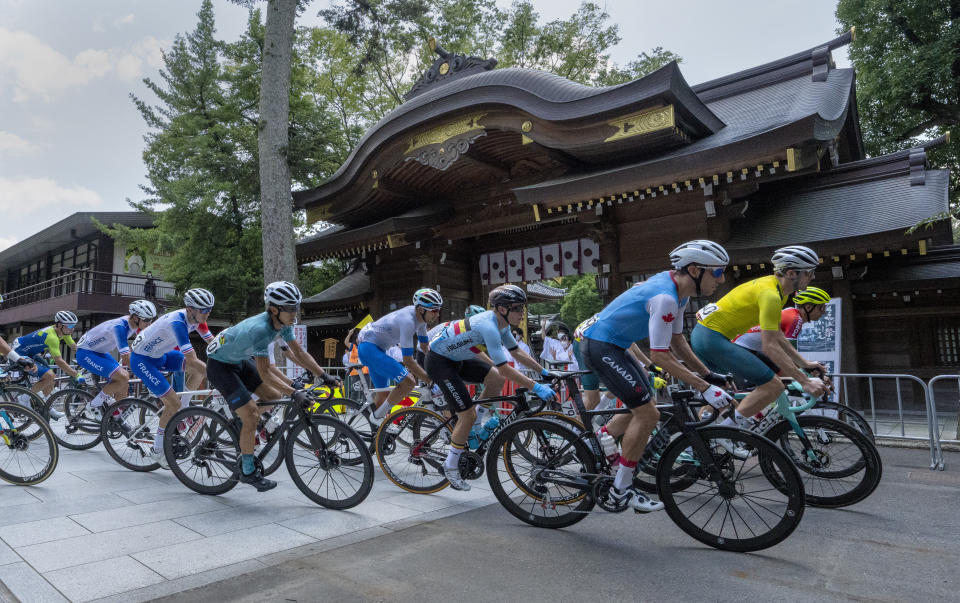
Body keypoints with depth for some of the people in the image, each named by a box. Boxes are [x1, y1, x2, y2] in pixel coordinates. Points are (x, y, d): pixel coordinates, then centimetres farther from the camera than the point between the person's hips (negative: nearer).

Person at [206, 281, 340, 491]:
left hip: (239, 361, 8)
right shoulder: (260, 329, -35)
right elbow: (264, 374, -33)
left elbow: (299, 352, -4)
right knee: (251, 415, -13)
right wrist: (294, 393, -37)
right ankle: (248, 472, 2)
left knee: (274, 396, 4)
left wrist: (325, 377, -10)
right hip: (219, 365, -8)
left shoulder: (283, 323, -11)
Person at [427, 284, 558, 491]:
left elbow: (517, 352, 10)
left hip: (455, 357, 9)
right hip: (439, 362, -9)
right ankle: (450, 467, 8)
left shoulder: (500, 323, -1)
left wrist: (544, 371, 6)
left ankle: (474, 428, 14)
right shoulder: (488, 326, -29)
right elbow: (504, 368, -32)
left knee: (496, 379, -2)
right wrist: (536, 387, -29)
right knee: (468, 414, -9)